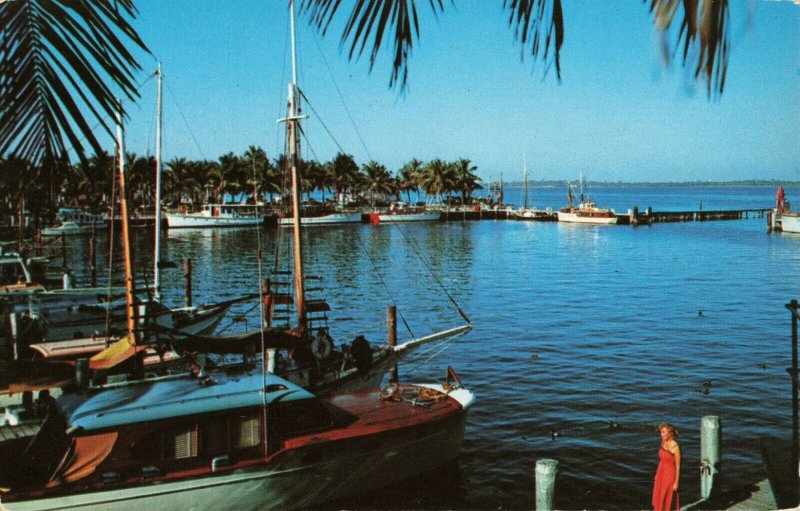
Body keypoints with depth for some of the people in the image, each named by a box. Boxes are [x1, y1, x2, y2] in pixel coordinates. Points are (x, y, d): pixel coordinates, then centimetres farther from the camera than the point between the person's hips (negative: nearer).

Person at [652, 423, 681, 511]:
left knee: (668, 502, 2)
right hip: (661, 474, 8)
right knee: (658, 501, 14)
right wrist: (657, 475, 16)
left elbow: (678, 466, -16)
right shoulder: (663, 443, 3)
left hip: (670, 475, -8)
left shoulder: (675, 447, -19)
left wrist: (676, 483, -15)